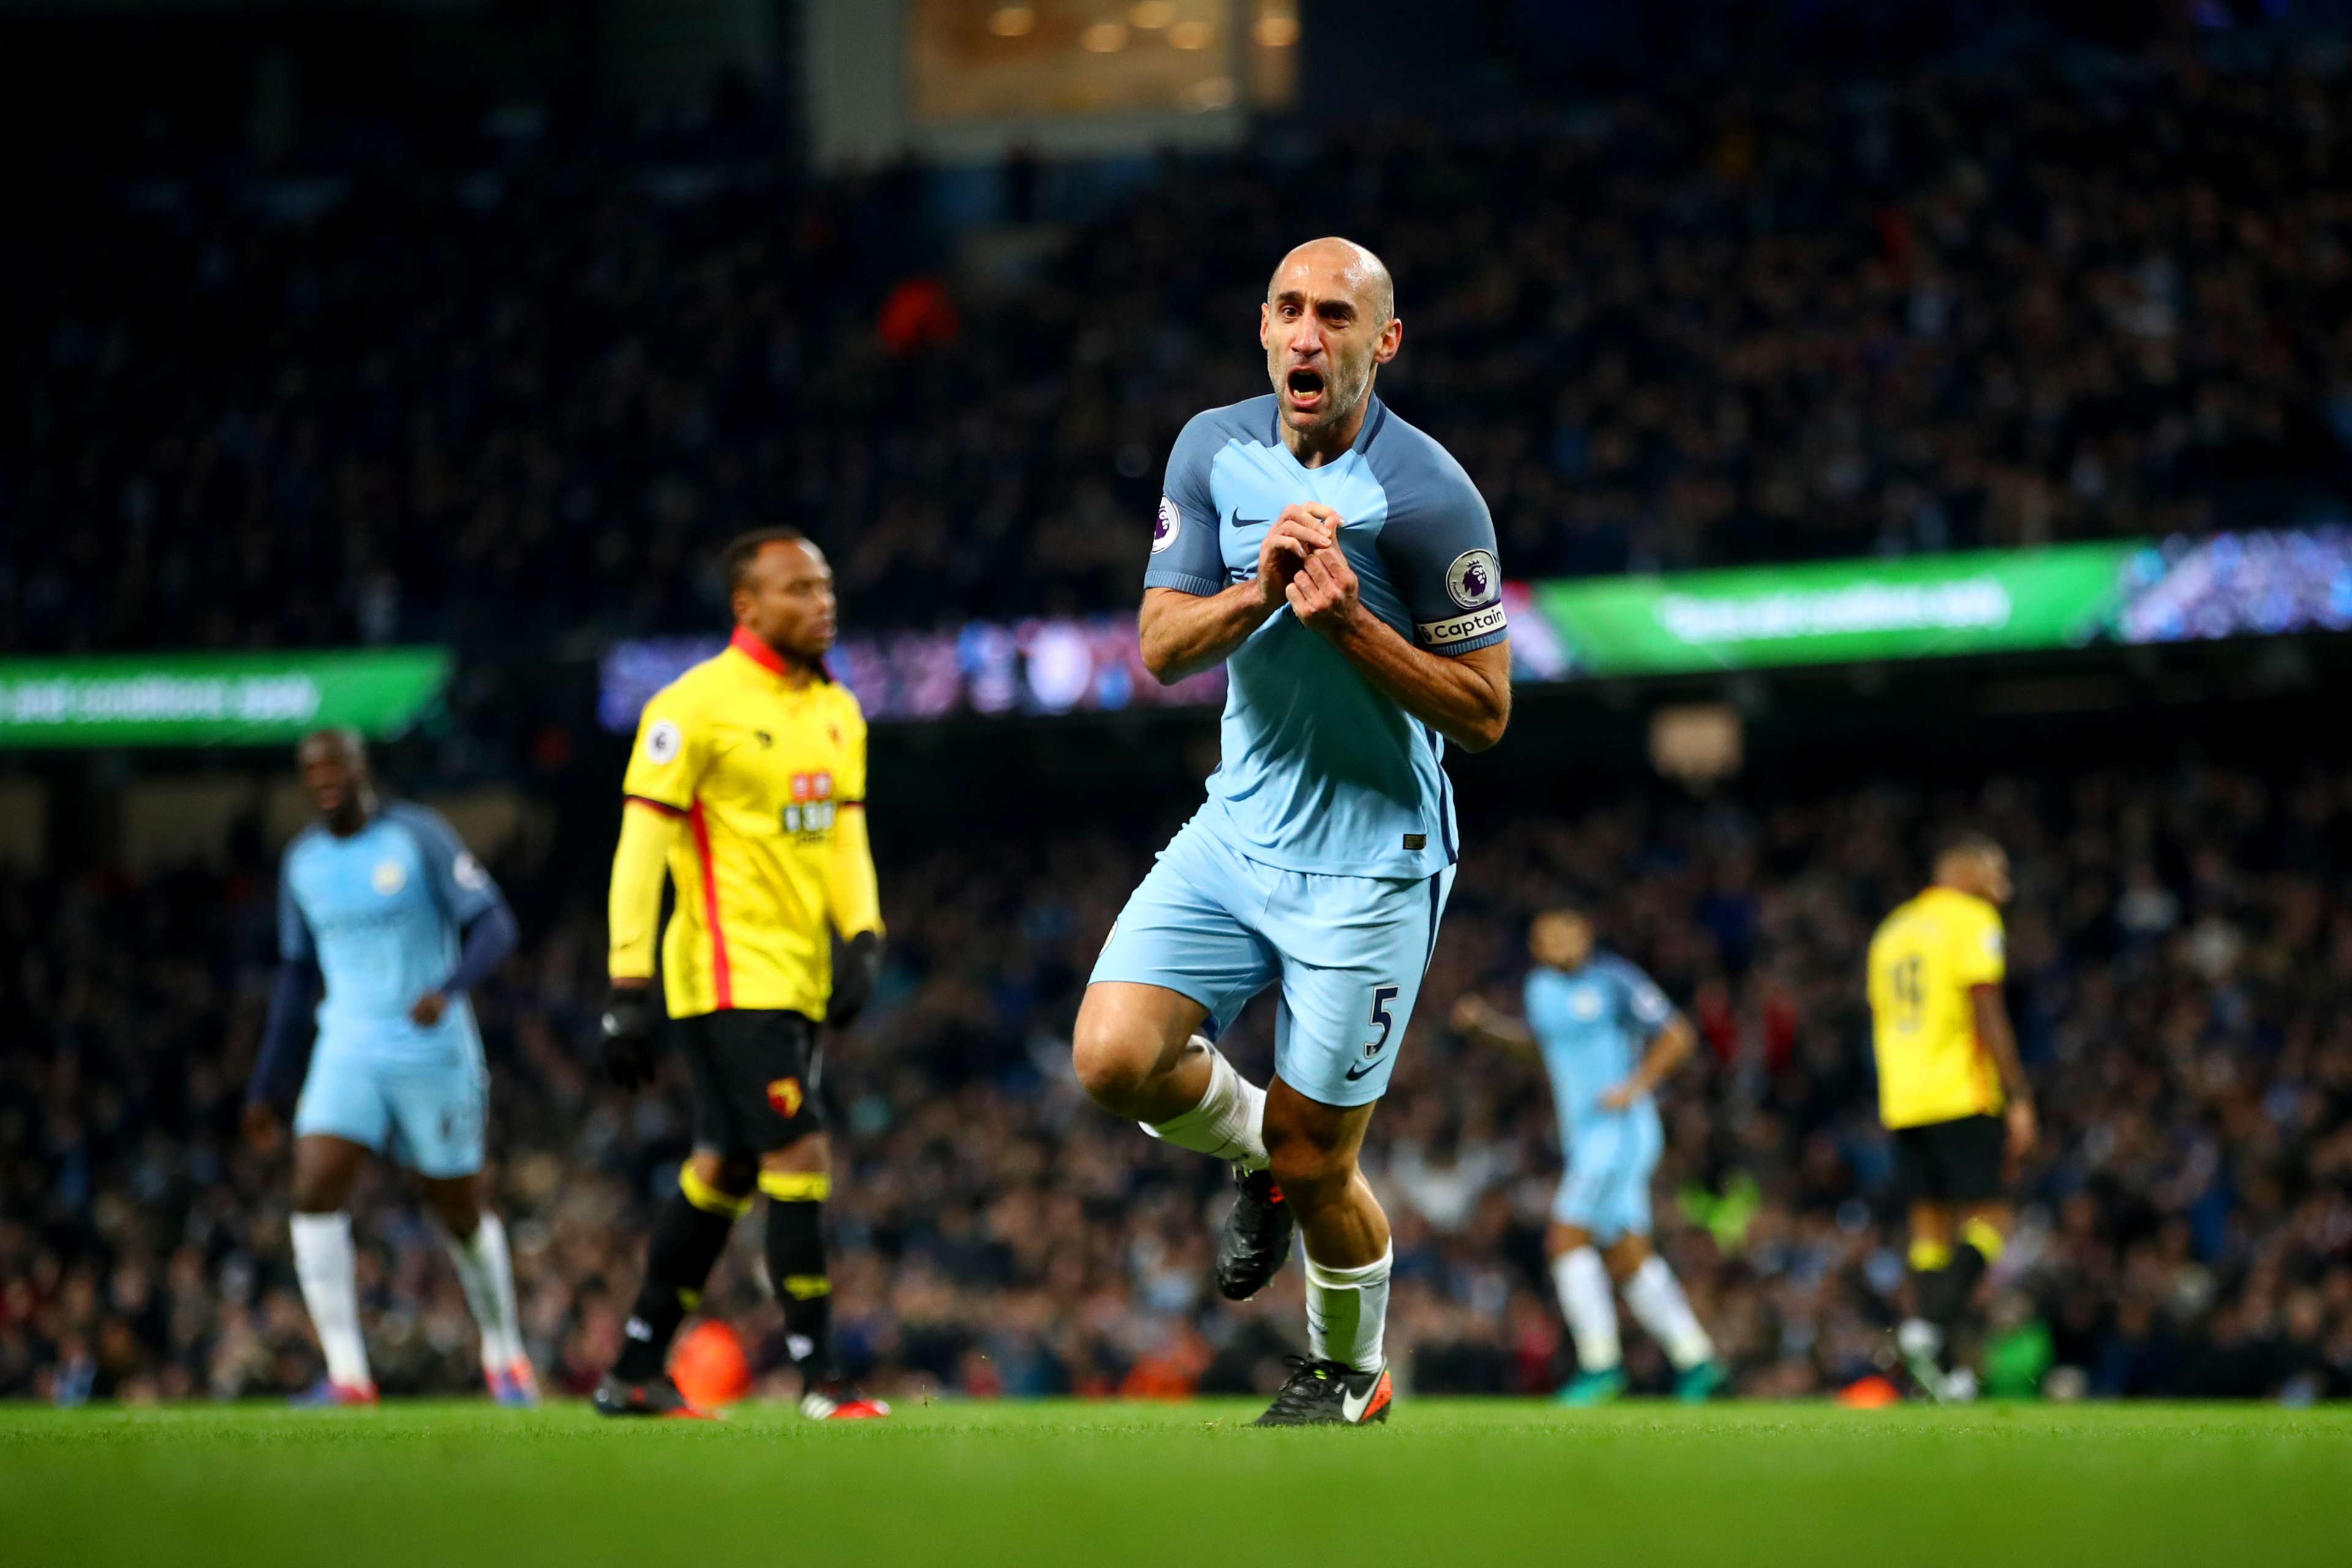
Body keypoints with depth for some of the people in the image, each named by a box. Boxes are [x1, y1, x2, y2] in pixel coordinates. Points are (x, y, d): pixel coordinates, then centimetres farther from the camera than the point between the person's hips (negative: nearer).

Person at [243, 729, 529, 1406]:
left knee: (461, 1211, 6)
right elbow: (296, 977, 18)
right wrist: (266, 1088, 17)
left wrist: (448, 989, -30)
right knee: (315, 1192, -17)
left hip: (434, 1053, -4)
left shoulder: (419, 837, -7)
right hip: (348, 1053, 4)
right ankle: (346, 1374, -17)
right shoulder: (302, 861, 8)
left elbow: (495, 927, -10)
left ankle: (505, 1357, 30)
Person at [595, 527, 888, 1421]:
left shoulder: (836, 712, 13)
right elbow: (640, 851, -12)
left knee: (724, 1171, 12)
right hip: (729, 973, -8)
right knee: (800, 1155, -14)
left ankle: (636, 1373, 21)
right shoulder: (696, 706, -11)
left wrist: (862, 941, -2)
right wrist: (628, 989, -16)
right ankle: (819, 1376, -10)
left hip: (797, 978, 8)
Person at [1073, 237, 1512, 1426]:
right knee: (1113, 1058, -16)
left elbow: (1484, 711, -12)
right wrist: (1258, 589, -21)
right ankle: (1255, 1148, 18)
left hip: (1370, 865, -5)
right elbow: (1160, 647, -1)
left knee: (1313, 1166, 0)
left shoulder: (1428, 497, -16)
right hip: (1239, 828, 5)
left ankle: (1350, 1373, 30)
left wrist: (1348, 620, -25)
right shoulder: (1215, 450, 1)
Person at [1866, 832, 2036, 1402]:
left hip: (1902, 1100, 7)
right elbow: (1988, 1014, -12)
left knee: (1930, 1227, 8)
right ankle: (1932, 1327, -23)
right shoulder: (1973, 920, -3)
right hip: (1962, 1097, -7)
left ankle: (1936, 1372, 1)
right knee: (1988, 1220, -4)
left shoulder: (1893, 928, 21)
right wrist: (2019, 1098, -12)